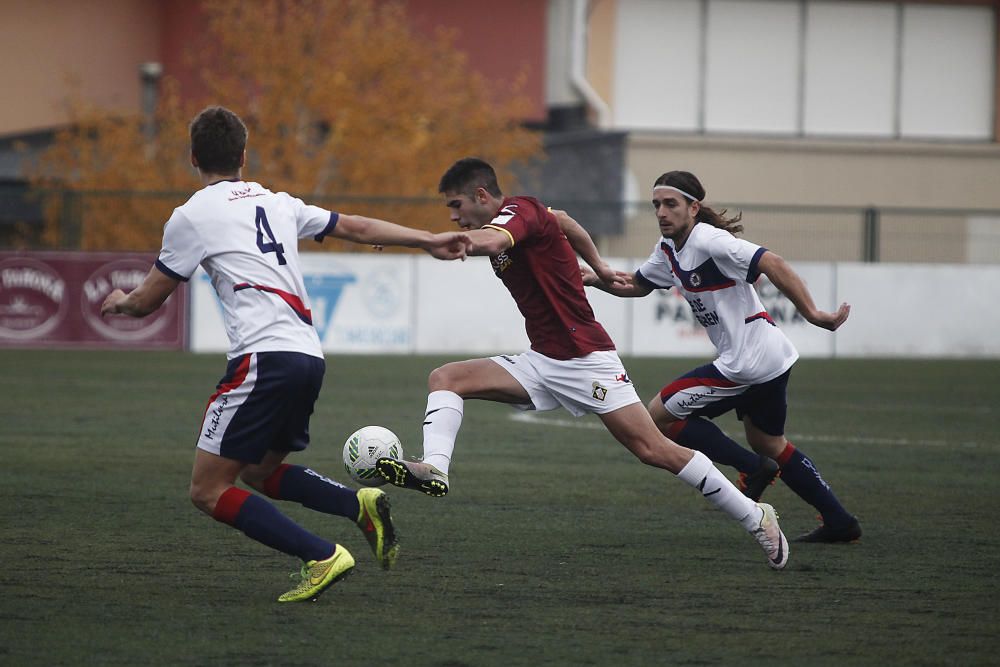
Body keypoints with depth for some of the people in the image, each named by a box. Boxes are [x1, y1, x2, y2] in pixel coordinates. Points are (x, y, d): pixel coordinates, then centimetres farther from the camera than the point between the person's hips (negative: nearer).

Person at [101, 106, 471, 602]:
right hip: (309, 356, 8)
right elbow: (357, 227, 25)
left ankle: (321, 557, -13)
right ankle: (362, 505, 4)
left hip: (264, 358, -8)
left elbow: (147, 301, 9)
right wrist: (427, 241, 36)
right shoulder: (278, 204, 18)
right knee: (259, 472, 26)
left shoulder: (191, 217, 0)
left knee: (208, 491, -3)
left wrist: (119, 302, 32)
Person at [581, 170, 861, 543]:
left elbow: (772, 264, -27)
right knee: (770, 445, 24)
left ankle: (753, 469, -2)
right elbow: (636, 285, 25)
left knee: (660, 415, -3)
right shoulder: (669, 250, 9)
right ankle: (840, 523, 28)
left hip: (748, 363, -10)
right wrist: (595, 278, 7)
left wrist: (812, 314, -30)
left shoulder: (709, 241, -19)